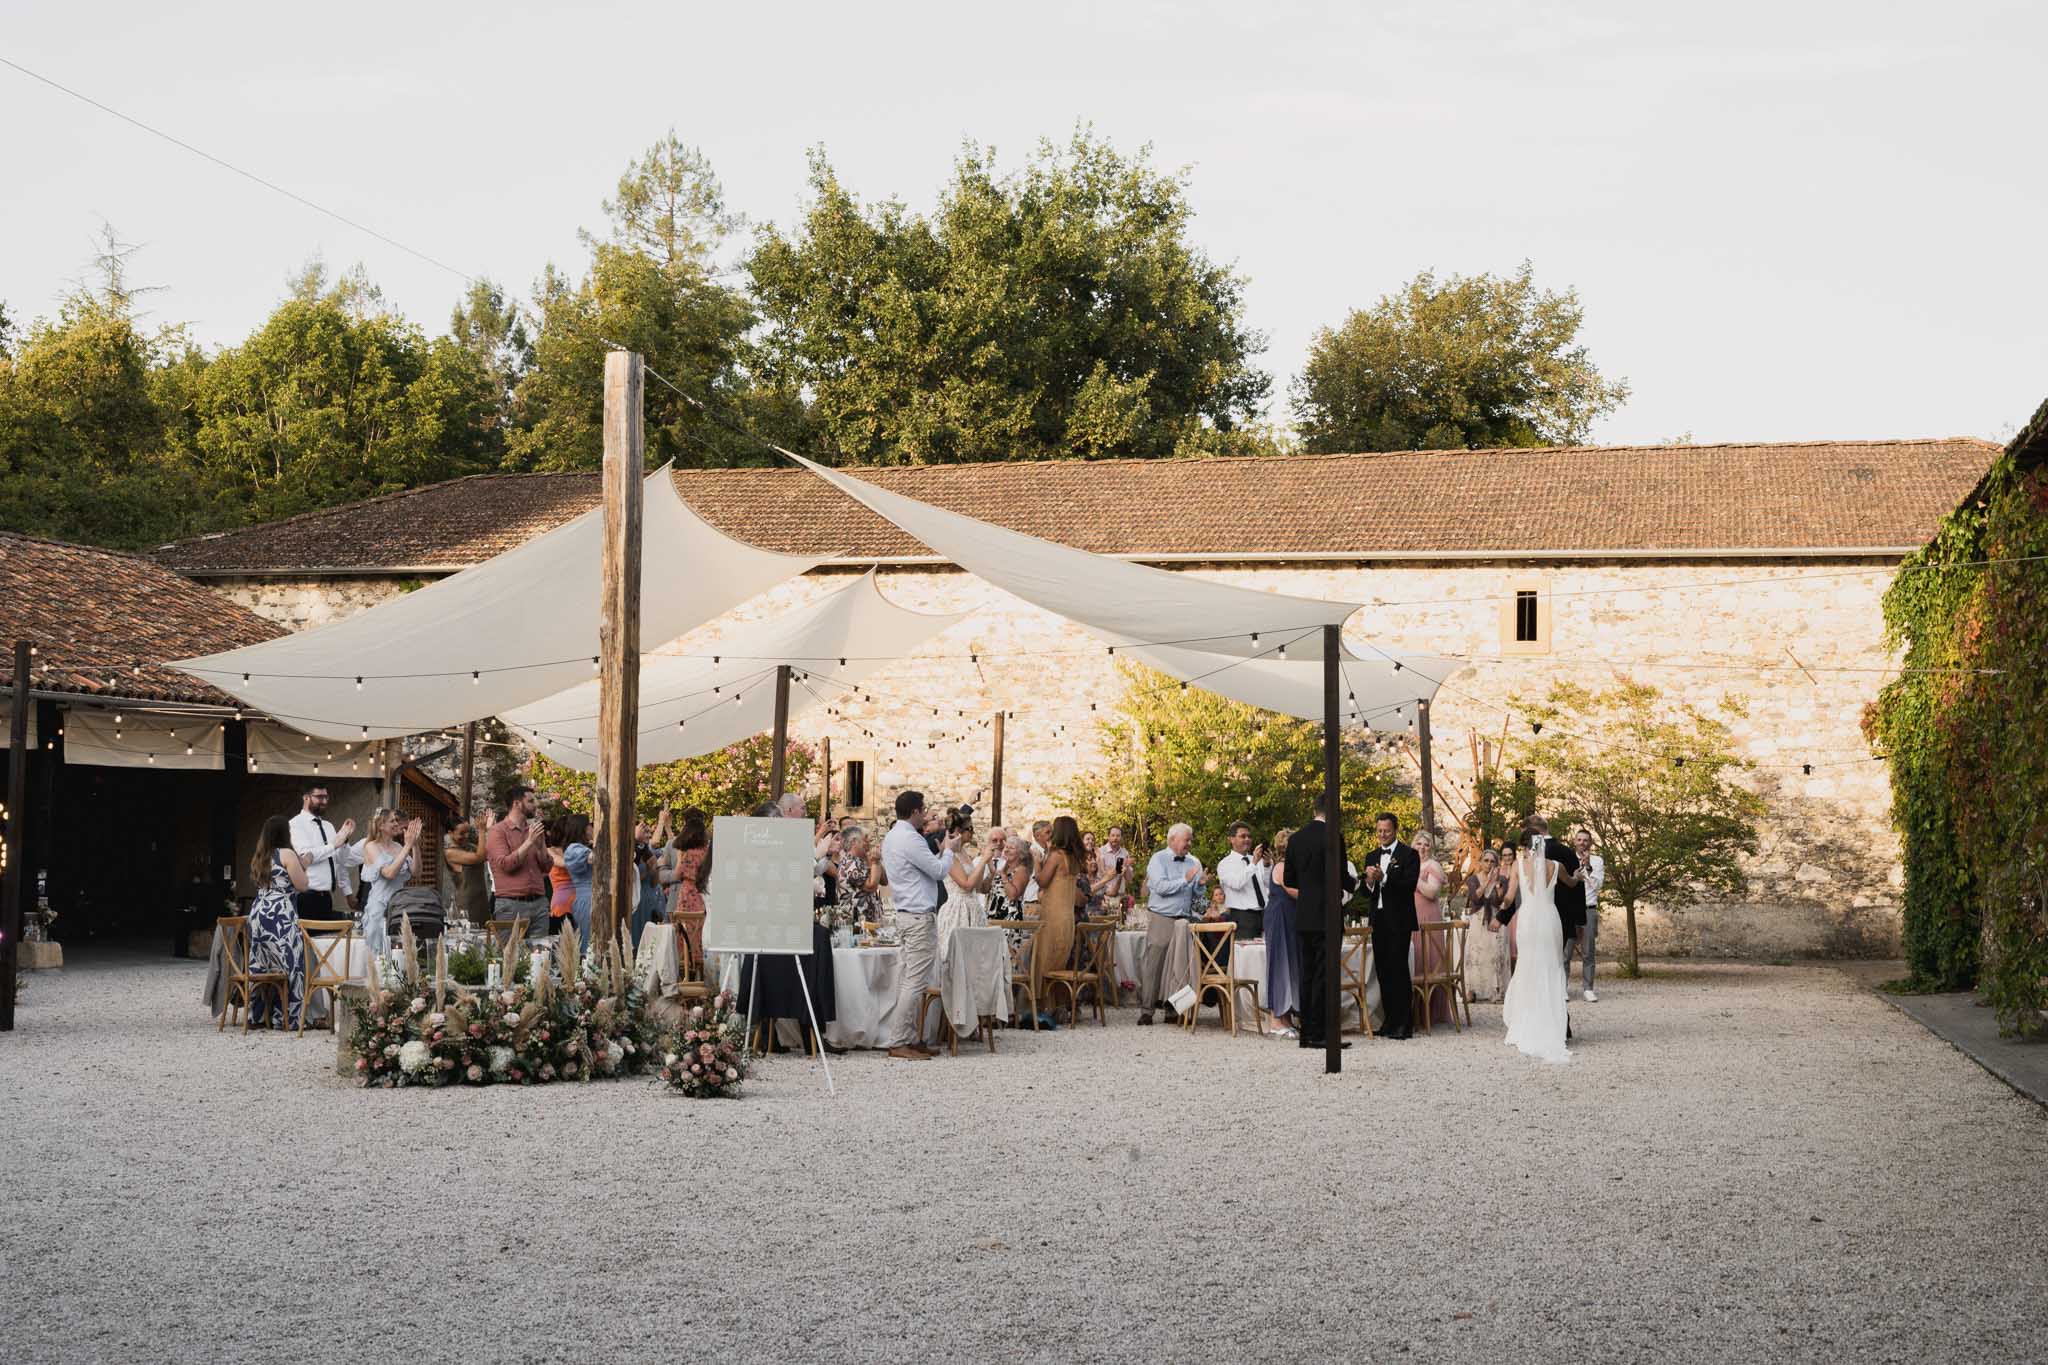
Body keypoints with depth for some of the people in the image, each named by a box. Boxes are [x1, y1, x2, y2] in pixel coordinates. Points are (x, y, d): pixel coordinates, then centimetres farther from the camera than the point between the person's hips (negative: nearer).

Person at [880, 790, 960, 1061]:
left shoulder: (891, 838, 15)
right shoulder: (910, 840, -17)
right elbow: (939, 871, -11)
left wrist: (941, 851, 20)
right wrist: (948, 850, 5)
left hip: (905, 915, 11)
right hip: (919, 917, -11)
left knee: (908, 979, 11)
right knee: (915, 982, -9)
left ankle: (910, 1038, 14)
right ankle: (900, 1043, -10)